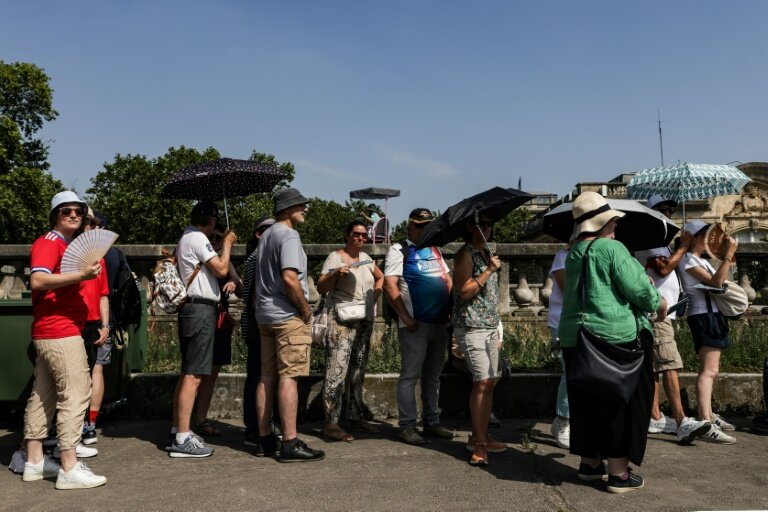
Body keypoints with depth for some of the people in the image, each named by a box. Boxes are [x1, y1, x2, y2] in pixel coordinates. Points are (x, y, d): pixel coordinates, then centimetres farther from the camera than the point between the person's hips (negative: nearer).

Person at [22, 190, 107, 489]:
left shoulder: (66, 246, 20)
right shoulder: (48, 243, -9)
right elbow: (37, 280, -26)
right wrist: (82, 274, -29)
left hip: (49, 333, 10)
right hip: (60, 332, -10)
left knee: (43, 396, 13)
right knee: (75, 395, -9)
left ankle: (34, 463, 22)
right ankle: (69, 469, -6)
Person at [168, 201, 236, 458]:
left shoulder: (185, 238, 21)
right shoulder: (198, 238, -9)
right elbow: (221, 269, -16)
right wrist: (227, 243, -2)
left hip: (190, 308, 11)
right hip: (201, 309, -11)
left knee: (187, 373, 14)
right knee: (193, 375, -10)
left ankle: (177, 432, 20)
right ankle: (182, 439, -9)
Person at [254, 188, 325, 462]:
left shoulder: (266, 236, 18)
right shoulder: (288, 235, -12)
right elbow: (289, 277, -23)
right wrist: (306, 309, -14)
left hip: (264, 314, 10)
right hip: (287, 315, -9)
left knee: (267, 377, 10)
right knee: (289, 377, -8)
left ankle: (265, 438, 16)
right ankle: (290, 444, -6)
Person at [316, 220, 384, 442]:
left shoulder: (365, 258, 15)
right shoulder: (335, 257, -4)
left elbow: (380, 278, 30)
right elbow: (321, 288, -10)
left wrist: (374, 297, 15)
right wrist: (334, 274, -28)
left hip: (365, 322, 7)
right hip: (343, 322, -7)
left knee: (357, 372, 13)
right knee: (337, 371, -11)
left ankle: (356, 417, 22)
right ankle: (331, 423, -9)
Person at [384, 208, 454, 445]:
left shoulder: (434, 250, 18)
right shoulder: (399, 250, -3)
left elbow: (449, 280, 23)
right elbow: (390, 285, -12)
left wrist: (449, 309, 9)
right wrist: (406, 319, -15)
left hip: (440, 322, 7)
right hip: (415, 324, -7)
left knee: (433, 375, 13)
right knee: (410, 375, -2)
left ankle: (432, 422, 22)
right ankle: (407, 426, 5)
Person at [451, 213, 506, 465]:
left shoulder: (487, 254, 19)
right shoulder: (465, 254, -7)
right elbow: (464, 292, -16)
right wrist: (489, 270, -17)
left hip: (490, 326, 8)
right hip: (471, 326, -8)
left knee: (489, 382, 7)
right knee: (482, 382, -13)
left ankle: (479, 437, 17)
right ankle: (479, 444, -7)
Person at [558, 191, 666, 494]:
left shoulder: (574, 253, 11)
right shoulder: (611, 248, -12)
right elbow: (637, 289, -15)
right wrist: (658, 304, 4)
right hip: (616, 335, -7)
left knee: (587, 402, 15)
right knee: (620, 403, 4)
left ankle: (589, 463, 27)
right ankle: (619, 473, 10)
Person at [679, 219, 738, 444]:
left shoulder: (702, 261, 19)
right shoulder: (688, 260, -12)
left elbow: (720, 280, 17)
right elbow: (715, 281, -23)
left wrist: (728, 256, 13)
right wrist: (729, 254, -23)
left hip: (712, 315, 11)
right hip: (704, 316, -11)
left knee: (710, 369, 16)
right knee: (709, 371, -18)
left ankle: (709, 416, 27)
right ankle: (706, 426, -24)